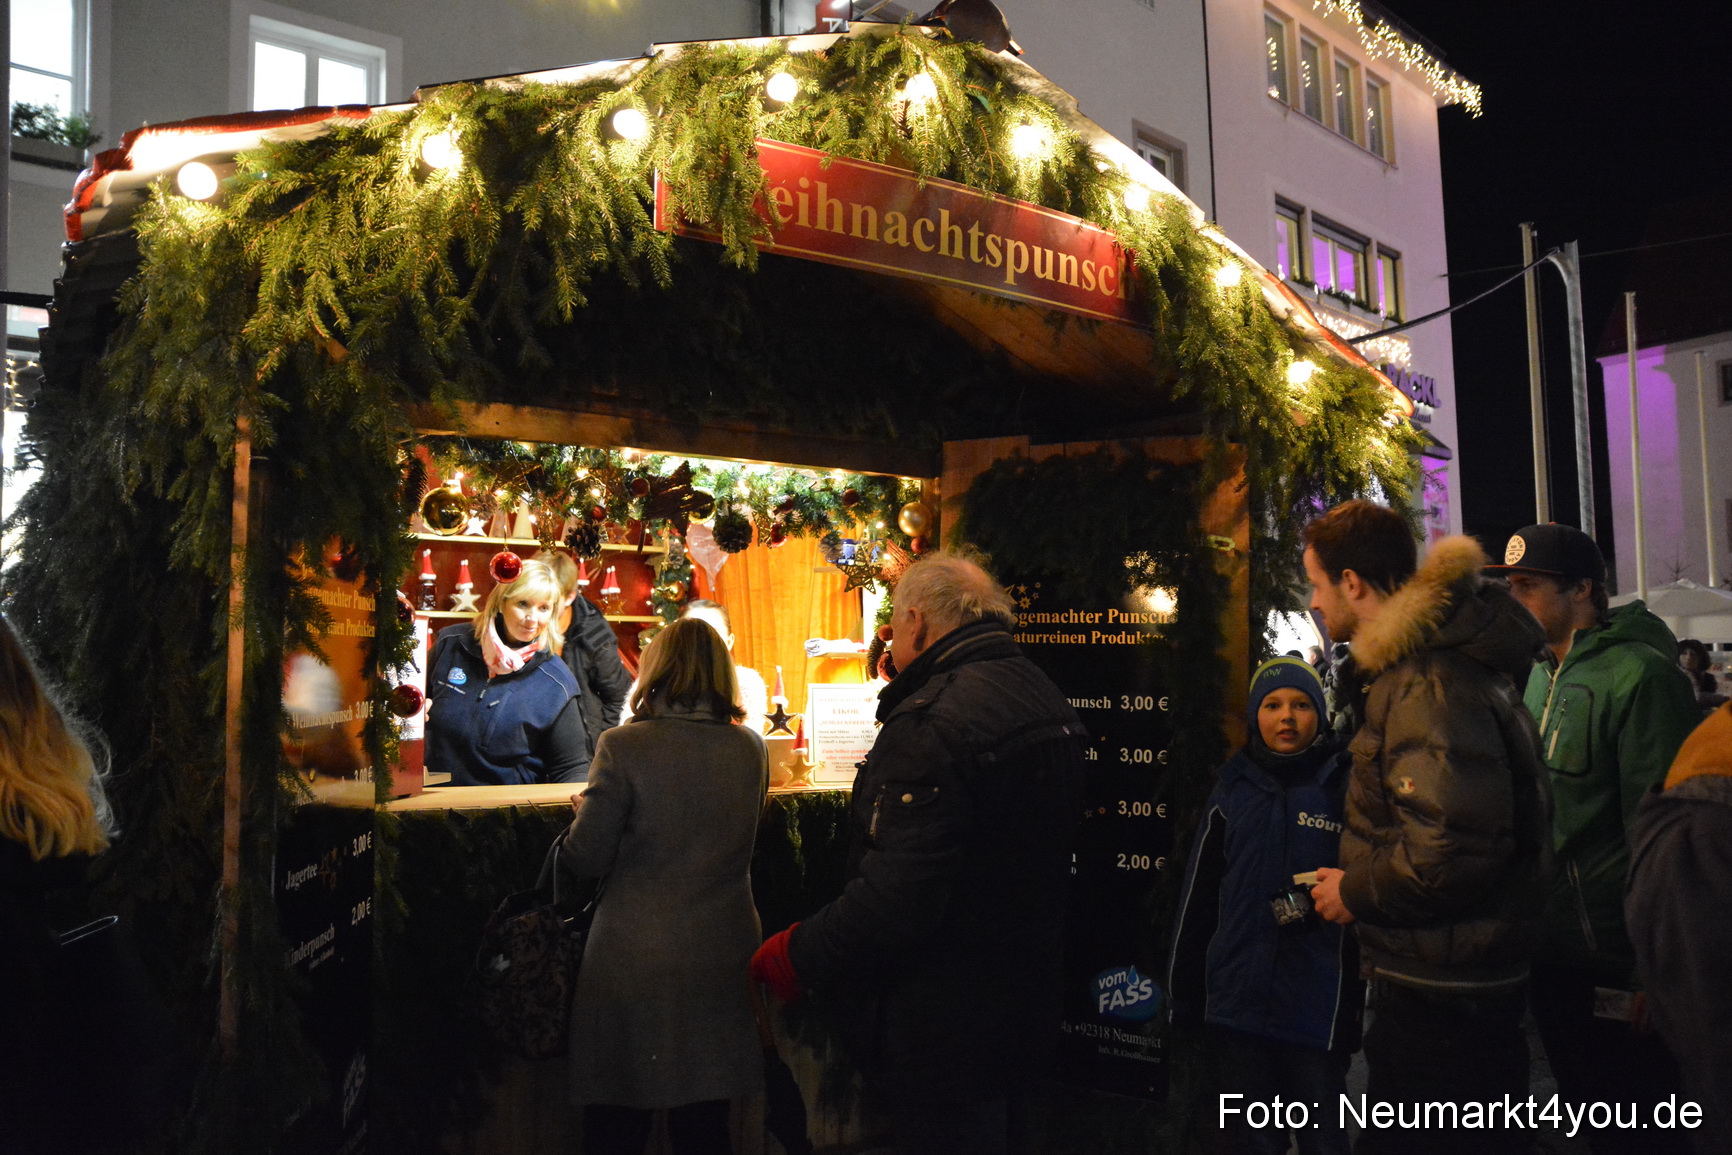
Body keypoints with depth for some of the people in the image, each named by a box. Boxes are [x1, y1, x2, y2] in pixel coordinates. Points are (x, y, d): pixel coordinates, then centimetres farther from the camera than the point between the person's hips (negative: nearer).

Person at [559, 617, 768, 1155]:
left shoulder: (624, 746, -15)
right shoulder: (751, 747, -1)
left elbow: (585, 859, -10)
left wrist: (586, 810, 9)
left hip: (634, 963, -4)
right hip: (722, 961, 4)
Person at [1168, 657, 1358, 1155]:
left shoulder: (1345, 787, -2)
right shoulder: (1233, 789, 5)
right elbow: (1196, 900, 7)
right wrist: (1181, 1000, 8)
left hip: (1319, 1004, -2)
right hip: (1239, 1001, 2)